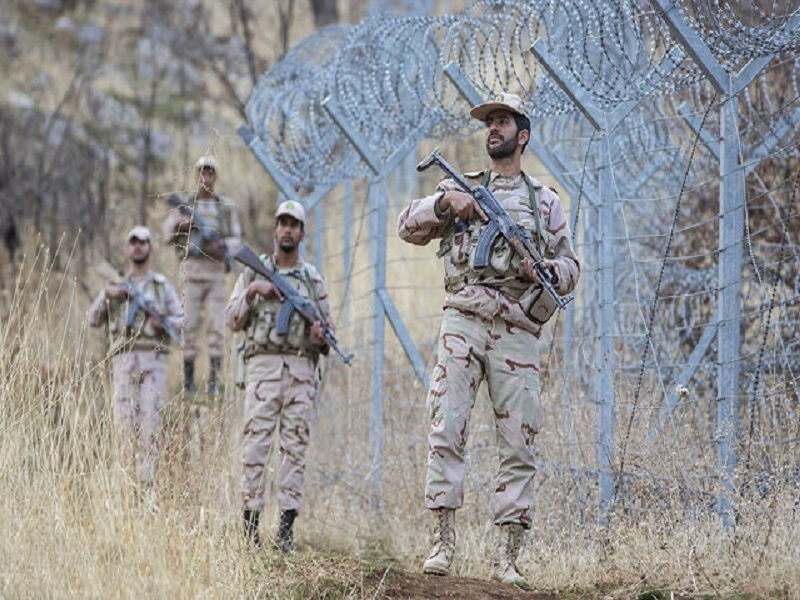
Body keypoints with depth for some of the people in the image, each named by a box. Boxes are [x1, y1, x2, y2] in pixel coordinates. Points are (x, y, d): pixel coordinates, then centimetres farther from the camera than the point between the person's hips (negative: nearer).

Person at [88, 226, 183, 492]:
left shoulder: (163, 286, 13)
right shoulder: (116, 285, 19)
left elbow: (180, 320, 9)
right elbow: (94, 320, 12)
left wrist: (164, 323, -12)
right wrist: (106, 295, -4)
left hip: (153, 360, -2)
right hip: (124, 358, 2)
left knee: (149, 423, -11)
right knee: (124, 420, -6)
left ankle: (147, 484, -14)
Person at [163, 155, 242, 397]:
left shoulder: (226, 207, 11)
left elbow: (236, 239, 9)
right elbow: (169, 235, 3)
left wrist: (223, 245, -12)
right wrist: (180, 225, -18)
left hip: (216, 269, 1)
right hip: (192, 267, -1)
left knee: (217, 325, -5)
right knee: (189, 324, -3)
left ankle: (214, 380, -3)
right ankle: (188, 379, 2)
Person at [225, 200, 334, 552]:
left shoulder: (313, 279, 14)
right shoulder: (254, 272, 11)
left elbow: (329, 329, 16)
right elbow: (232, 321, 6)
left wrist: (322, 336, -7)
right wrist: (252, 292, -9)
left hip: (301, 369, 2)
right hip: (263, 363, -2)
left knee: (295, 447, -2)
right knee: (256, 442, -9)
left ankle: (286, 526, -2)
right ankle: (250, 523, -8)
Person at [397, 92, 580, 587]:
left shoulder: (545, 201, 16)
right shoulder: (460, 187, 17)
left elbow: (572, 268, 15)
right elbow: (409, 227, 8)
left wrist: (544, 270, -8)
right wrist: (445, 203, -9)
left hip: (517, 331, 0)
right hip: (463, 321, 0)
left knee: (518, 444, -4)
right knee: (446, 431, -9)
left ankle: (508, 556, -3)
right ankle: (444, 540, -7)